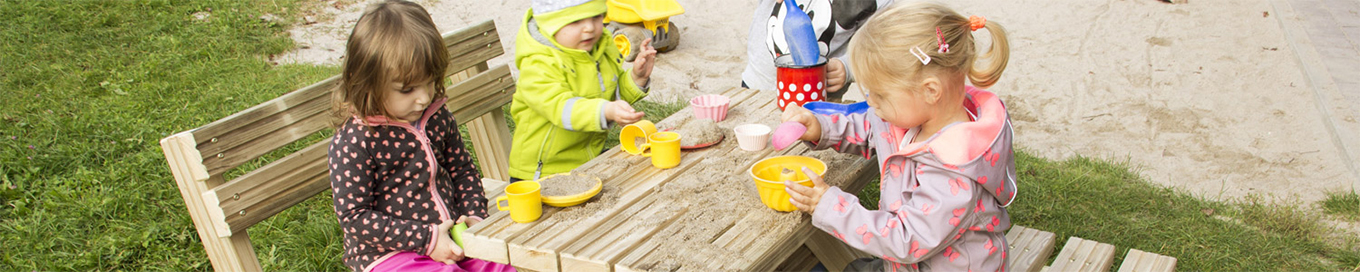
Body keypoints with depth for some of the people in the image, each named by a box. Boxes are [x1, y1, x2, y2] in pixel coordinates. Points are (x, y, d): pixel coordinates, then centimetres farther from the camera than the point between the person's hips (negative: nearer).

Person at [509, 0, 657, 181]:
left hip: (593, 158, 6)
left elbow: (616, 92, 18)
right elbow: (562, 107, -36)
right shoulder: (537, 66, -21)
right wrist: (607, 111, -52)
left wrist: (637, 77, -3)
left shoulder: (603, 48, 4)